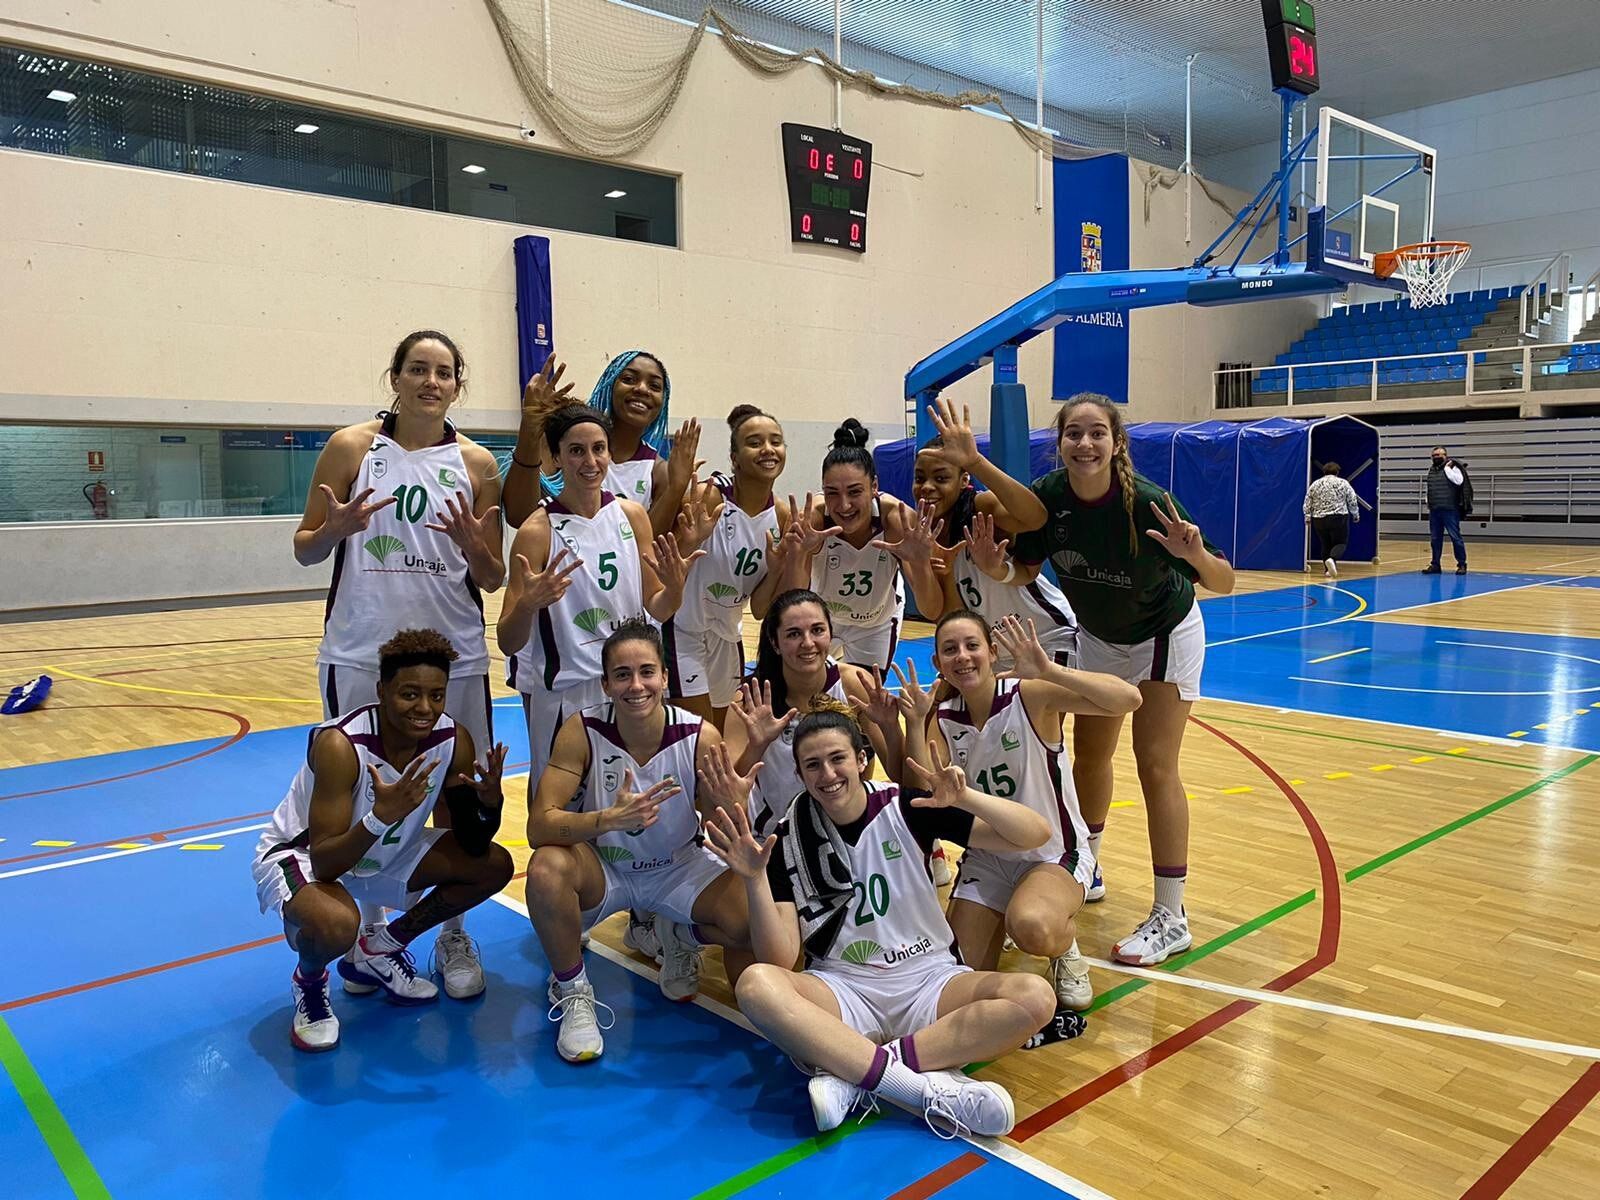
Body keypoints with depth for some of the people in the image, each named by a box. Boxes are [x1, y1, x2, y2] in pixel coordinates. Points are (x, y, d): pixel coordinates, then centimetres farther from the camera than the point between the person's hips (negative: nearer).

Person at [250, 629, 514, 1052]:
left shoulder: (454, 740, -18)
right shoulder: (341, 744, -33)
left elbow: (473, 845, -11)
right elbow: (324, 864, -34)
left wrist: (488, 801, -32)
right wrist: (381, 816, -51)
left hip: (382, 851, 6)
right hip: (299, 854, -6)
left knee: (493, 866, -5)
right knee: (336, 925, -38)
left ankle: (378, 951, 13)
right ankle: (308, 983, 2)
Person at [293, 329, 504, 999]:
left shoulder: (476, 463, 3)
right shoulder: (351, 447, -1)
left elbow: (494, 579, 6)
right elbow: (304, 550, 3)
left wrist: (475, 548, -16)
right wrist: (336, 529, -18)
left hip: (454, 656, 1)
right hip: (361, 653, -1)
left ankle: (454, 934, 25)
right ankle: (370, 931, 30)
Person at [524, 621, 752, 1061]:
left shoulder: (700, 738, -21)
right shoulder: (583, 731, -21)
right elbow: (538, 826, -28)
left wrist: (725, 800, -42)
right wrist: (611, 818, -45)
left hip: (678, 868, 1)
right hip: (603, 867, 0)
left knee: (754, 922, -24)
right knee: (547, 867, -33)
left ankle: (679, 935, 13)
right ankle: (571, 992, -6)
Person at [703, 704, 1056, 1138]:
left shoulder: (906, 808, -5)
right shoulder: (789, 841, -3)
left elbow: (1036, 834, -9)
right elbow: (780, 960, -10)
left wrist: (965, 798, -26)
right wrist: (755, 880, -24)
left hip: (928, 980, 1)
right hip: (842, 989, 0)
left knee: (1035, 997, -27)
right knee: (756, 984, -31)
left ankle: (853, 1075, -26)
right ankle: (929, 1090, -32)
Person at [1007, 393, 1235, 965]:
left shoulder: (1146, 503, -33)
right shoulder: (1048, 496, -21)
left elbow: (1223, 583, -31)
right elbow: (1024, 570, -10)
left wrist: (1194, 554, -52)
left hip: (1163, 636, -5)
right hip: (1097, 635, 5)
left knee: (1155, 766, -8)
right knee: (1089, 752, 13)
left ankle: (1171, 918, 2)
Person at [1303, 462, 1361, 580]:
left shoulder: (1315, 484, 7)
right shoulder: (1343, 483, 2)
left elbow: (1308, 503, 5)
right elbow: (1353, 502, 2)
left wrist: (1307, 517, 12)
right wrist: (1356, 515, 14)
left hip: (1319, 519, 3)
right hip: (1339, 518, -3)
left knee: (1325, 545, 11)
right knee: (1340, 543, 3)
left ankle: (1328, 570, 8)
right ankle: (1331, 559, -23)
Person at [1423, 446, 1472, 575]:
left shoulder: (1452, 467, -5)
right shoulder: (1431, 469, 13)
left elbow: (1459, 481, -24)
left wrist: (1447, 468, -16)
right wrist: (1429, 505, 18)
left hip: (1450, 510, -6)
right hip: (1434, 511, 6)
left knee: (1455, 537, -3)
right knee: (1435, 538, 10)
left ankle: (1461, 564, 5)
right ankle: (1435, 564, 18)